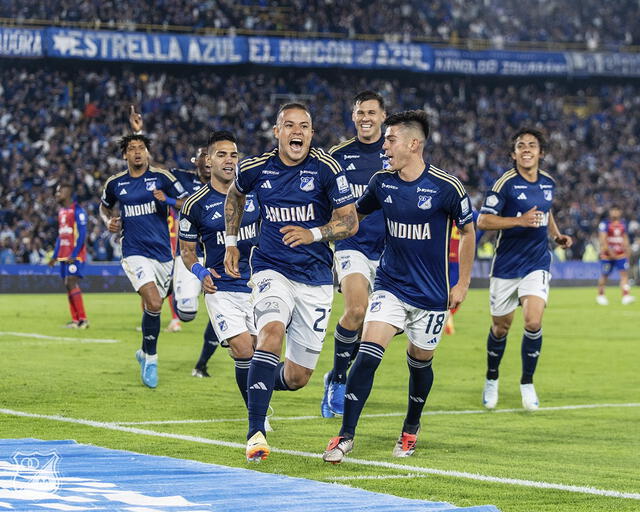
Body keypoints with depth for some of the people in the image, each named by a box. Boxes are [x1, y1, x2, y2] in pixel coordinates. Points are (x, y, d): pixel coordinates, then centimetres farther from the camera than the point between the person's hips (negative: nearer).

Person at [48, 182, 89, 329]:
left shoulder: (77, 210, -10)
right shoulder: (61, 211, 17)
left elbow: (82, 234, -15)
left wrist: (74, 255, -21)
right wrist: (55, 256, 20)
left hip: (75, 255, -9)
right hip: (64, 255, 9)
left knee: (72, 283, -15)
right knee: (68, 286, 6)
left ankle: (83, 319, -13)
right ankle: (75, 320, 9)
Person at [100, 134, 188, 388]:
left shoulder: (161, 177, 0)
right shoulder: (115, 183, 6)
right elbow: (104, 206, 26)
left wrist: (168, 200, -19)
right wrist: (109, 221, 5)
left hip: (162, 252, 2)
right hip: (135, 253, -2)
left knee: (152, 307, 11)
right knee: (153, 303, -22)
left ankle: (145, 352, 37)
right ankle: (151, 358, -5)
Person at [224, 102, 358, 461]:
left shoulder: (326, 168, -9)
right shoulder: (256, 168, -2)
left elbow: (350, 221, -7)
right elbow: (236, 194, 21)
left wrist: (313, 234, -25)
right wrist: (231, 242, 19)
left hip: (316, 277, 0)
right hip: (272, 269, 0)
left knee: (298, 377, 3)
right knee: (272, 331, -31)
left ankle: (264, 383, 41)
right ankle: (256, 433, -29)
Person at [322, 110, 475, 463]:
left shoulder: (446, 187, -13)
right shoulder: (382, 182, -2)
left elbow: (467, 231, 1)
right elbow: (353, 215, 16)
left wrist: (463, 284, 2)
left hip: (431, 294, -2)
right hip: (390, 285, 2)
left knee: (420, 362, 12)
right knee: (367, 354, -14)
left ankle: (410, 430, 37)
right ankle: (346, 435, -10)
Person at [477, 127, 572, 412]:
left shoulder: (548, 182, 6)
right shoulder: (505, 183, -11)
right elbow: (483, 220, -15)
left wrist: (557, 234, 9)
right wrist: (520, 220, -25)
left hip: (537, 265, 3)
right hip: (506, 265, -3)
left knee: (533, 322, -15)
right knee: (500, 327, 8)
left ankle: (527, 383, 3)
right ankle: (491, 380, 33)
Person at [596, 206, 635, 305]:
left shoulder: (623, 224, 12)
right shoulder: (604, 224, -7)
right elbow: (602, 239, -14)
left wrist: (627, 251, 16)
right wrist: (609, 251, -22)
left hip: (621, 254, 4)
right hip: (607, 255, -4)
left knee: (624, 273, -12)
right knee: (604, 275, 6)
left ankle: (626, 295, -19)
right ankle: (600, 295, 25)